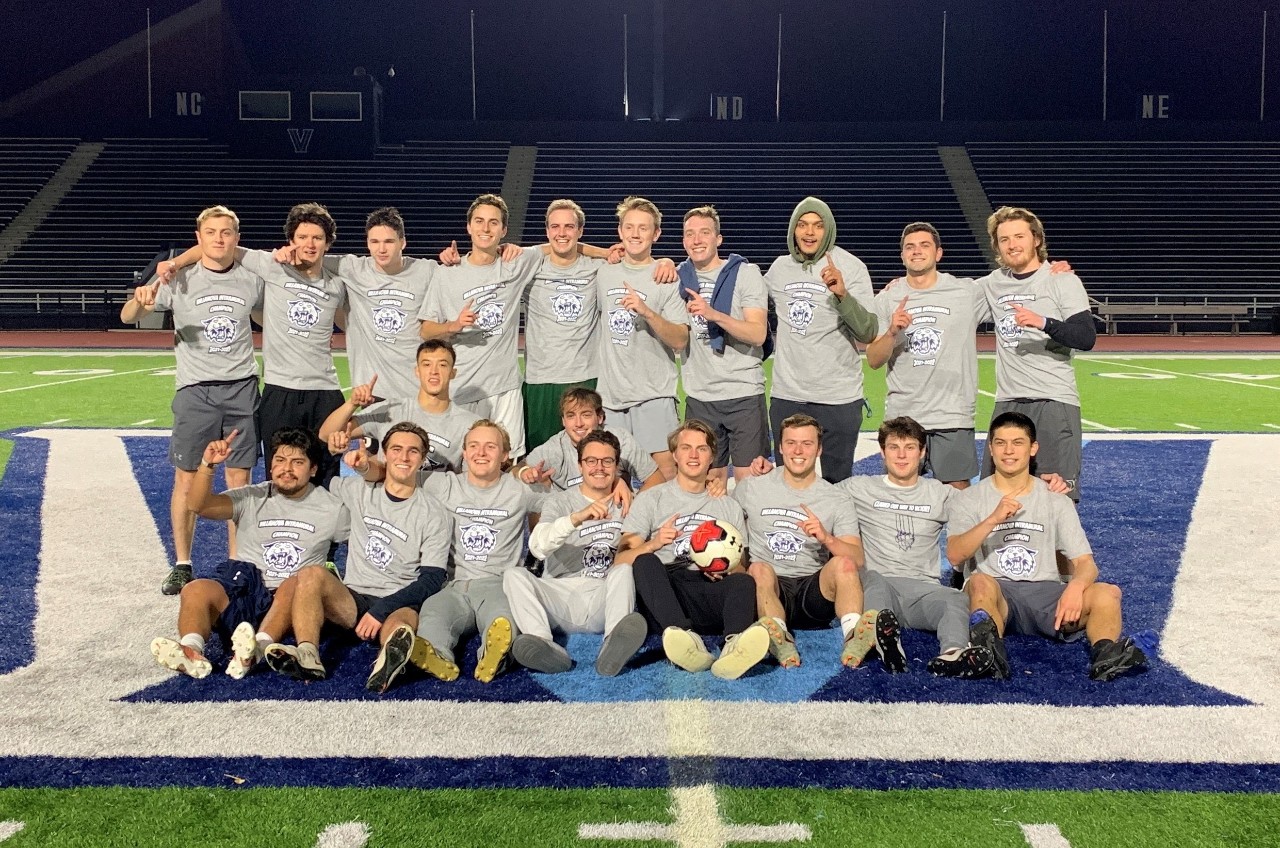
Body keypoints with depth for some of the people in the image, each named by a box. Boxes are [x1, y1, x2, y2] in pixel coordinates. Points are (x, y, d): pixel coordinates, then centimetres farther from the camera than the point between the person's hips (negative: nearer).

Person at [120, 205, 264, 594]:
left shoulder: (252, 280, 4)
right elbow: (127, 317, -5)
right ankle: (181, 565, 14)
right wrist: (140, 301, -29)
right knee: (187, 479, 2)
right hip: (195, 389, -1)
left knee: (240, 478, 4)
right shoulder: (179, 278, -2)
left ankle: (237, 564, 15)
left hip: (242, 387, 2)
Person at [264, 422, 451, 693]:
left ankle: (393, 653, -74)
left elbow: (432, 578, -4)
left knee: (404, 620, -38)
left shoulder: (432, 513, 2)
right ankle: (307, 656, -46)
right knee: (311, 573, -25)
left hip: (400, 604, -3)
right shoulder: (358, 490, 11)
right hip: (352, 600, 3)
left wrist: (382, 609, -16)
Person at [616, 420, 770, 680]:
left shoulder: (729, 506, 27)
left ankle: (735, 648, -61)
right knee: (645, 562, -33)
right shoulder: (651, 499, 18)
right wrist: (653, 544, -14)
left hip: (711, 590, 1)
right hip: (665, 587, -1)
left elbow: (740, 567, 21)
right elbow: (621, 560, 7)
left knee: (743, 581, -31)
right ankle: (687, 639, -56)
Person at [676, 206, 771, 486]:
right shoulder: (681, 276, 8)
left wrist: (714, 314, -27)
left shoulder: (746, 273, -2)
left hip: (744, 393, -3)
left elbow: (758, 334, -11)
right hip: (699, 397, 3)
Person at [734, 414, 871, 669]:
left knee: (843, 564, -29)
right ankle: (781, 639, -56)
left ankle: (852, 636, -46)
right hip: (769, 589, 0)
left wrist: (826, 538, -21)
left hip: (815, 590, 1)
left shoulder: (837, 500, 10)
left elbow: (857, 560, -1)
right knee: (759, 569, -34)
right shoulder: (750, 488, 11)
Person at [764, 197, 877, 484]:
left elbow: (868, 334, -16)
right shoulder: (780, 267, 7)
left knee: (836, 481, 5)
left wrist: (842, 294, -28)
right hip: (787, 396, 4)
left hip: (839, 398, -4)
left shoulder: (851, 267, -6)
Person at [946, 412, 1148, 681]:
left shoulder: (1056, 500, 15)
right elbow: (954, 556, -7)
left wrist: (1076, 587, -19)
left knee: (1107, 592, -26)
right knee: (981, 583, -38)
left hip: (1046, 592, 3)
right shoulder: (970, 498, 10)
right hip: (996, 592, -2)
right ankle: (989, 649, -62)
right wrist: (992, 520, -22)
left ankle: (1105, 654, -48)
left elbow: (1085, 562, 5)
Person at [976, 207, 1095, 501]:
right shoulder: (992, 283, 13)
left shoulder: (1063, 281, -1)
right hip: (1007, 403, 5)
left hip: (1054, 402, -5)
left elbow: (1086, 338, -11)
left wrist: (1043, 322, -27)